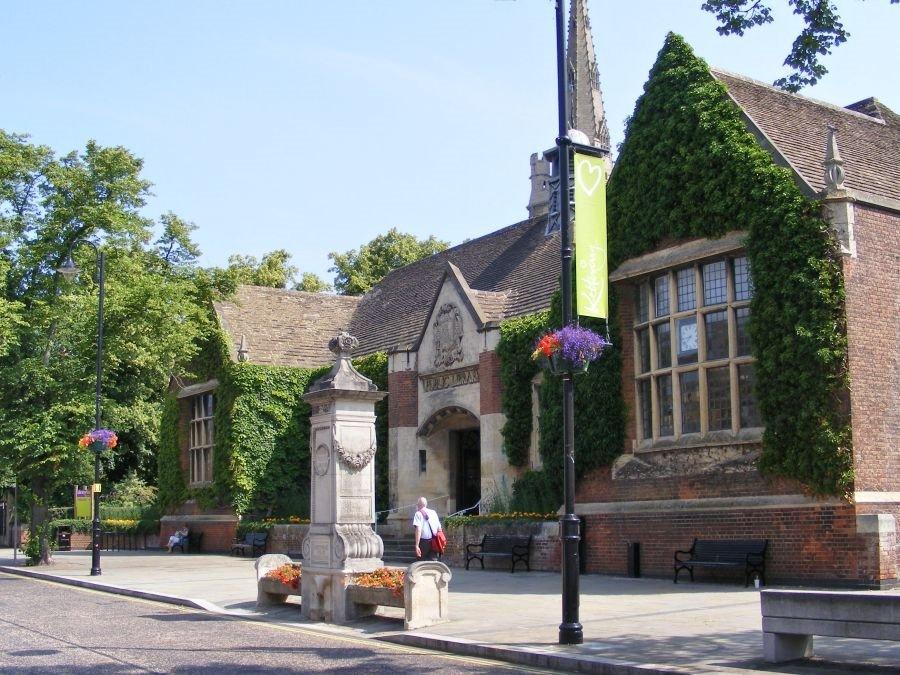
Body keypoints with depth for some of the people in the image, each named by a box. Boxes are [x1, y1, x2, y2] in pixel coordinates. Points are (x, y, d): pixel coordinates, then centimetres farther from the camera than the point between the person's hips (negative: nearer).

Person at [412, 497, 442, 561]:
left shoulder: (418, 514, -4)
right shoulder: (433, 512, 11)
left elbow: (418, 530, -14)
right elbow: (439, 528, 13)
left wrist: (417, 545, -18)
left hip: (423, 541, -4)